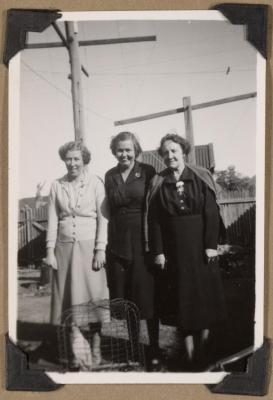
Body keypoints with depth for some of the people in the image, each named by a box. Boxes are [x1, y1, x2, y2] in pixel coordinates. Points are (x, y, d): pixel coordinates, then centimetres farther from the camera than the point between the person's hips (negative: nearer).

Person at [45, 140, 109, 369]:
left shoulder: (95, 183, 0)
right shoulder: (57, 186, 8)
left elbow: (103, 219, -3)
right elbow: (53, 220, 8)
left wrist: (100, 249, -9)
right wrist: (50, 250, 1)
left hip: (89, 246, -2)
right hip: (65, 247, 3)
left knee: (93, 298, 0)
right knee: (70, 300, 4)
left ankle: (96, 348, 10)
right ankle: (76, 350, 11)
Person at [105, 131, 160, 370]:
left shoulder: (148, 172, -1)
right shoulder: (109, 176, 10)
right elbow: (107, 210, 9)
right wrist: (103, 245, 2)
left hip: (143, 241, -3)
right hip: (118, 243, 3)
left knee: (147, 297, 0)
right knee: (125, 299, 8)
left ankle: (154, 352, 12)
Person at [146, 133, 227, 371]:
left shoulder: (201, 178, 0)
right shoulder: (158, 184, 2)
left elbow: (212, 213, -4)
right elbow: (153, 221, -1)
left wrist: (211, 244, -11)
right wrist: (157, 251, -7)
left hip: (199, 246, 0)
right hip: (173, 249, 1)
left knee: (204, 294, 3)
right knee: (180, 298, 3)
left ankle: (203, 350, 14)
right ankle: (190, 354, 11)